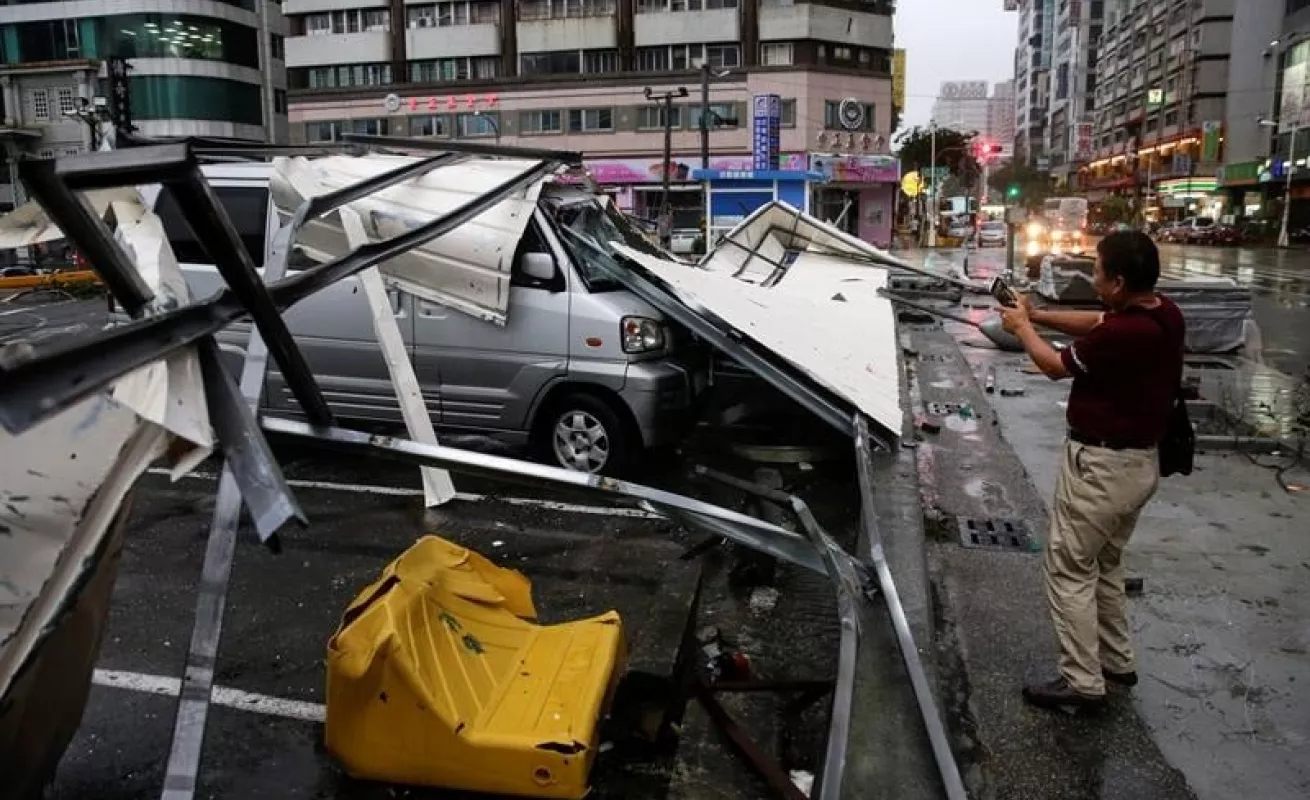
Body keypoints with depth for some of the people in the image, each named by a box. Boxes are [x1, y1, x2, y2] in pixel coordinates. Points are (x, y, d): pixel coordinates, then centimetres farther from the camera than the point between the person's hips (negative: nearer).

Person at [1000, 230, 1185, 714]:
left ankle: (1082, 684, 10)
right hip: (1141, 462, 10)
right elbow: (1096, 323, 14)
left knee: (1070, 570, 3)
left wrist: (1022, 328, 5)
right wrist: (1038, 314, 10)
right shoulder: (1164, 313, -3)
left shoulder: (1123, 335, -29)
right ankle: (1117, 661, 36)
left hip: (1102, 465, -9)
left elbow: (1056, 366, -12)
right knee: (1105, 563, 24)